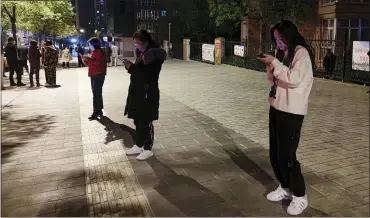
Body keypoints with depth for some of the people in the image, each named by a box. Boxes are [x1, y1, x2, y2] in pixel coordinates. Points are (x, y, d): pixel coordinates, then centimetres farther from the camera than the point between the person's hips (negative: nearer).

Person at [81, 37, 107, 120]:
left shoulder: (100, 52, -12)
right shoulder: (94, 52, 17)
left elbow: (98, 63, -24)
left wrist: (88, 59, -22)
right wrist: (86, 60, 8)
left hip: (98, 75, -10)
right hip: (94, 75, 10)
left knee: (96, 93, -12)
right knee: (97, 93, 13)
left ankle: (96, 112, -11)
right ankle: (99, 110, 20)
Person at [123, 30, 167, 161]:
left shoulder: (154, 54, -13)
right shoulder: (141, 53, 11)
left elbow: (146, 74, -27)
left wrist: (131, 67, -23)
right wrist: (130, 66, 0)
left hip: (148, 94, -8)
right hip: (137, 92, 8)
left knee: (146, 123, 1)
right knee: (138, 121, 15)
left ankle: (148, 149, 15)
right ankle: (139, 145, 29)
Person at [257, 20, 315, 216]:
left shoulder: (301, 53, -9)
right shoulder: (282, 53, 14)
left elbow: (295, 79, -22)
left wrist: (275, 62, -18)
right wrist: (270, 68, 0)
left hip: (292, 112, -8)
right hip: (276, 108, 8)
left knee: (286, 155, -4)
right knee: (275, 154, 13)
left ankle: (300, 196, 14)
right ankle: (285, 187, 32)